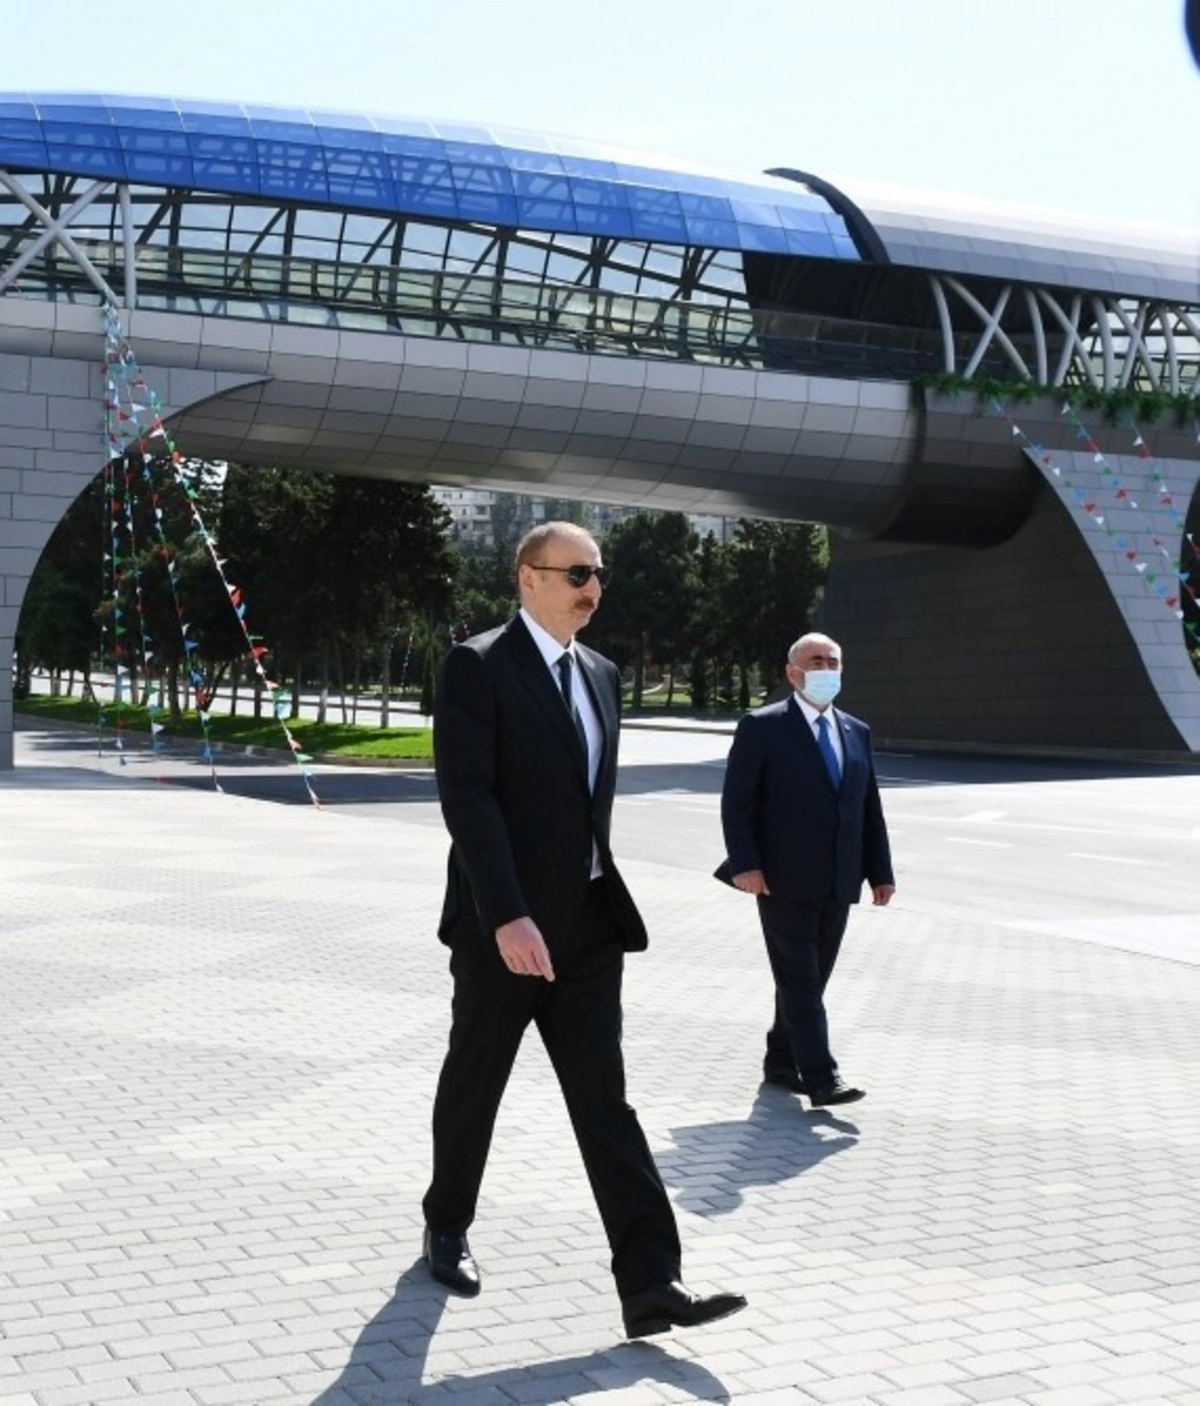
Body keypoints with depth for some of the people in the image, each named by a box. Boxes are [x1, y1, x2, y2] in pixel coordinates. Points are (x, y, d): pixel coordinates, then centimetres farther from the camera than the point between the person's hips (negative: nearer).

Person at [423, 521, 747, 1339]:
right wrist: (509, 916, -26)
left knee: (604, 1100, 1)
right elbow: (468, 798, -19)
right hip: (505, 926, -5)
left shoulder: (602, 675, 12)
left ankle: (650, 1284, -2)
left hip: (589, 924, 6)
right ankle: (448, 1228, 34)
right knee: (474, 1085, 12)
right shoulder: (477, 667, -11)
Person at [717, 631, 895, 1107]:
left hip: (837, 885, 6)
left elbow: (870, 809, 15)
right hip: (784, 883, -6)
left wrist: (881, 871, 10)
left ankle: (781, 1060, 25)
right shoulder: (761, 728, -4)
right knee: (800, 981, -6)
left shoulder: (856, 732, 14)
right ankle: (820, 1079, -7)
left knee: (811, 979, 12)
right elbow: (736, 803, -7)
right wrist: (745, 864, -17)